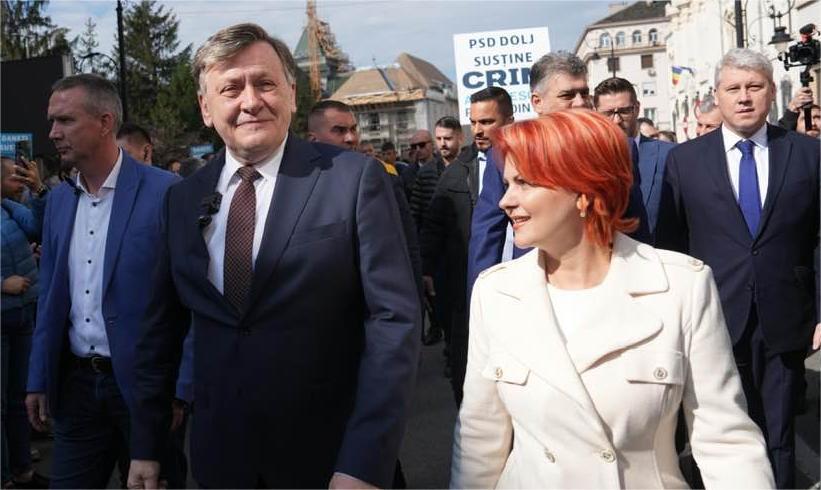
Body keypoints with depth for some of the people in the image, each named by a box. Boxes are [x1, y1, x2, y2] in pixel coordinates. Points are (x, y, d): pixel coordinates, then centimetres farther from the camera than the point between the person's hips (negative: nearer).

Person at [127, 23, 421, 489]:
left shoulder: (355, 178, -11)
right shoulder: (183, 198, 3)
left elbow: (395, 318, -14)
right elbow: (163, 327, 9)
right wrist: (146, 445, 9)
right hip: (219, 451, 4)